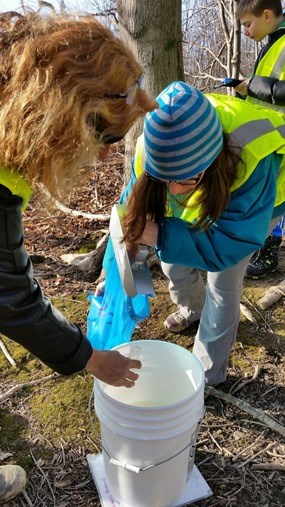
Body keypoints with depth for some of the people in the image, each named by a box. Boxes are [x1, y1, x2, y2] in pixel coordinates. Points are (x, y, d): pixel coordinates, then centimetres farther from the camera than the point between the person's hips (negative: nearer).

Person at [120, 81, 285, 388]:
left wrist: (162, 235, -49)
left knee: (222, 281, -10)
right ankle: (194, 309, 42)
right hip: (201, 201, 4)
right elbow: (133, 207, -17)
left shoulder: (252, 158, -47)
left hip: (256, 206, -4)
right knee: (173, 263, 6)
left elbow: (233, 241, -40)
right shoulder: (154, 147, -33)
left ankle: (208, 374, 11)